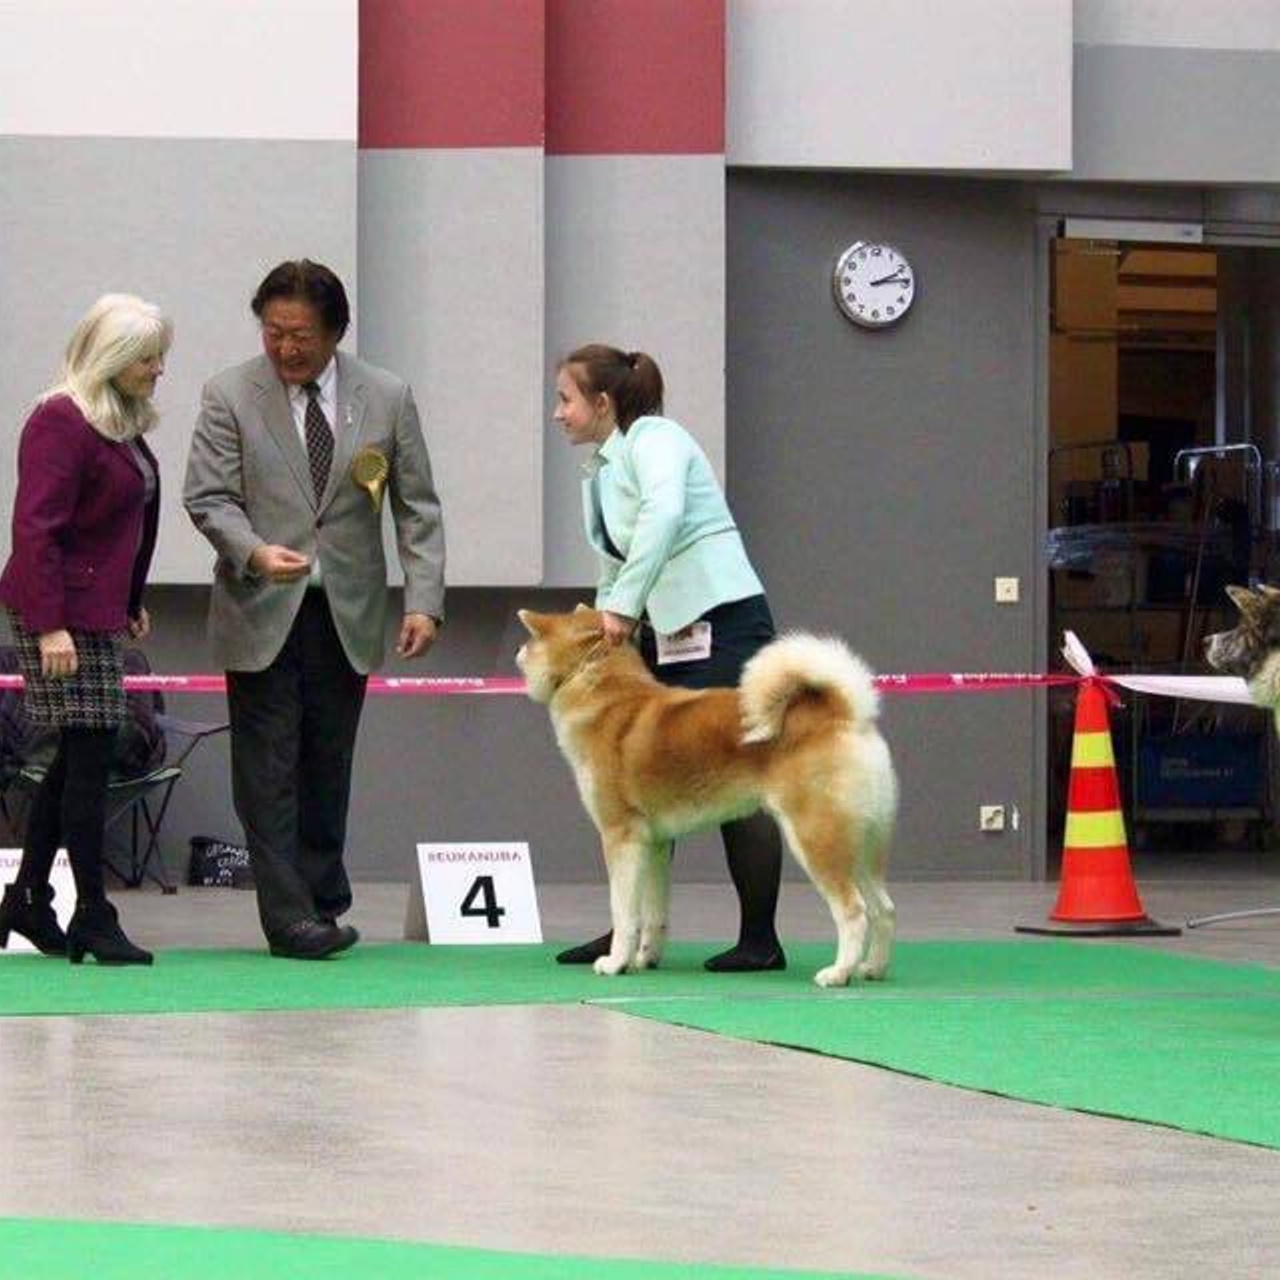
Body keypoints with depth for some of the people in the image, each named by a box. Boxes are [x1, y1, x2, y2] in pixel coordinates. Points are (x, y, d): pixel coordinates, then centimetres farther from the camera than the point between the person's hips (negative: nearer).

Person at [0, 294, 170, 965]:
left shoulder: (121, 424, 13)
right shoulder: (61, 422, -15)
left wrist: (132, 603, 19)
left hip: (98, 612, 9)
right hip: (60, 615, -9)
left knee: (76, 760, 11)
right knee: (88, 756, -8)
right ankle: (92, 919, -4)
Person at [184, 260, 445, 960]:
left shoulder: (387, 398, 4)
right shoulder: (230, 396, -1)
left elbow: (417, 507, 5)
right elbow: (208, 497, -4)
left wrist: (423, 599, -5)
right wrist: (254, 552, -24)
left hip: (347, 613, 2)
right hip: (262, 612, -2)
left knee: (328, 765, 5)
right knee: (269, 769, -5)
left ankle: (322, 900, 14)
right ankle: (289, 916, -5)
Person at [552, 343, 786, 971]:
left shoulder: (653, 438, -10)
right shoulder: (600, 471, 17)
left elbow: (664, 511, -29)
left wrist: (624, 606, -30)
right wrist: (602, 624, 8)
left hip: (721, 624, -9)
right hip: (663, 636, 9)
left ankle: (760, 939, -4)